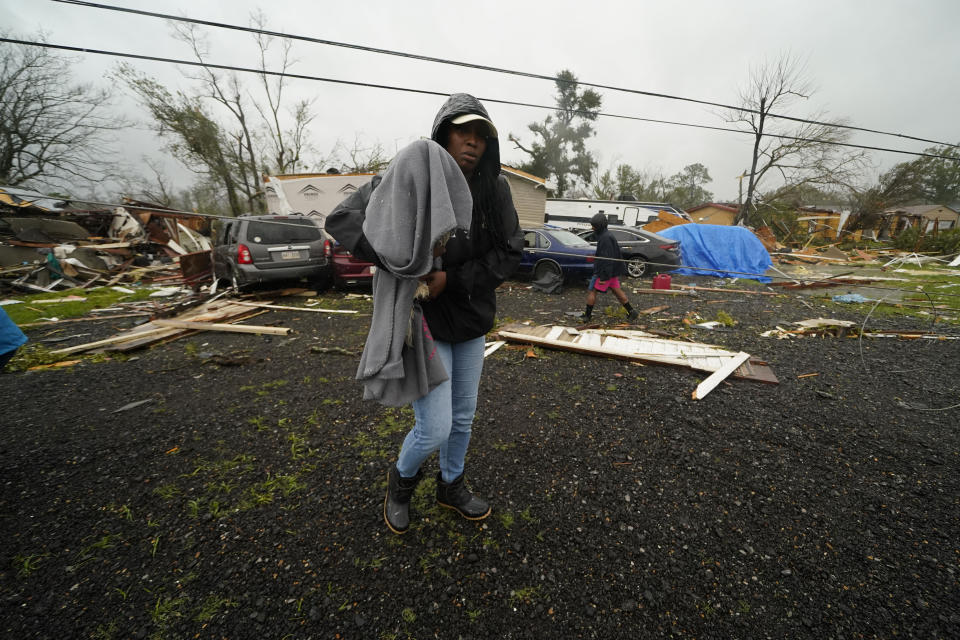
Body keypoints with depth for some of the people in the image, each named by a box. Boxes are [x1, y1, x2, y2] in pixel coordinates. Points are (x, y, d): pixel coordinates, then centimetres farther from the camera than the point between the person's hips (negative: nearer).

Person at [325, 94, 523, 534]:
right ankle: (402, 479, 35)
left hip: (472, 320, 5)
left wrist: (453, 279, -18)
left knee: (463, 416, 18)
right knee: (435, 429, -2)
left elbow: (510, 252, -5)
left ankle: (452, 486, 47)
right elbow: (341, 218, -16)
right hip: (423, 320, -4)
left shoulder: (495, 189, -4)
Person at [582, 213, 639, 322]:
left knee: (592, 291, -1)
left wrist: (603, 277, -24)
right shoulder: (607, 235, 12)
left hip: (604, 271, -10)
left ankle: (587, 315, 7)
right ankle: (631, 312, 19)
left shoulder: (605, 238, -20)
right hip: (611, 271, 10)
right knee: (617, 291, 14)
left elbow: (607, 259, -24)